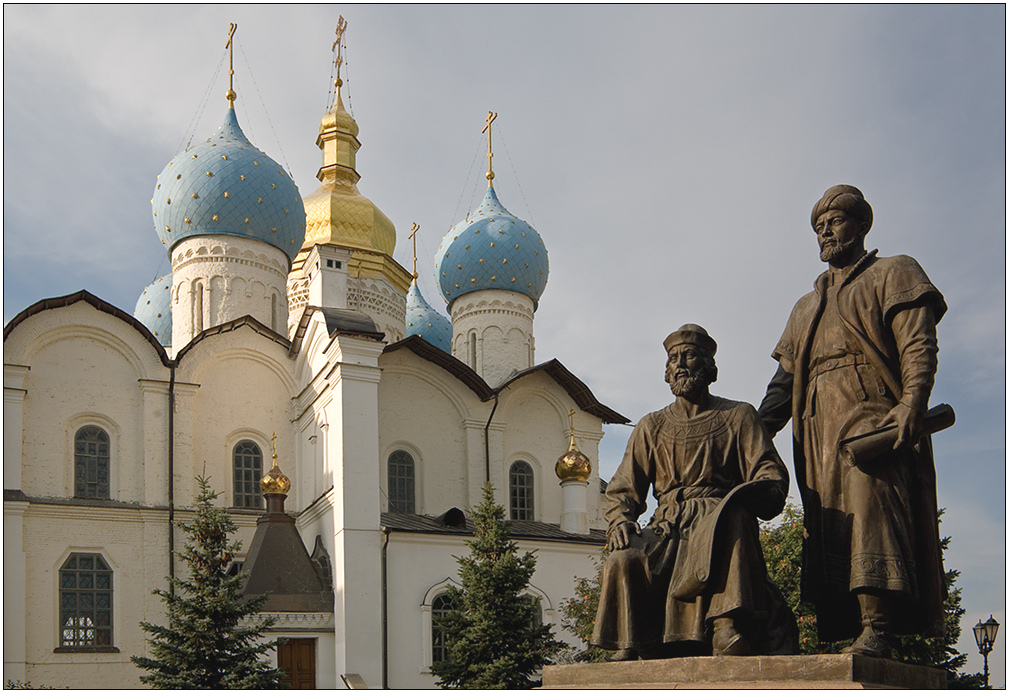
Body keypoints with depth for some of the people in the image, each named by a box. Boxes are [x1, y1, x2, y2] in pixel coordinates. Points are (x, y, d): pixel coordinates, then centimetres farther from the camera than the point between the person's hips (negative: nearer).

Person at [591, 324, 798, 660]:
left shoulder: (738, 416, 15)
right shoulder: (651, 427, 22)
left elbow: (771, 473, 4)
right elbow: (623, 489, 19)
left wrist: (749, 494, -20)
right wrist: (620, 520, -5)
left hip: (720, 523, -2)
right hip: (668, 531, 3)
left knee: (731, 514, -40)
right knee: (622, 562, -30)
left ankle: (728, 626, -46)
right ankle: (627, 649, -17)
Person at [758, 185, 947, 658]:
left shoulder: (892, 275, 16)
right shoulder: (807, 307, 34)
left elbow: (919, 345, 0)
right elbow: (785, 379, 27)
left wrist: (912, 402, -19)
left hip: (873, 415, -6)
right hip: (819, 428, 6)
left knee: (869, 503, -27)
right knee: (830, 531, -7)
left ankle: (876, 630, -35)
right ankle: (850, 630, -11)